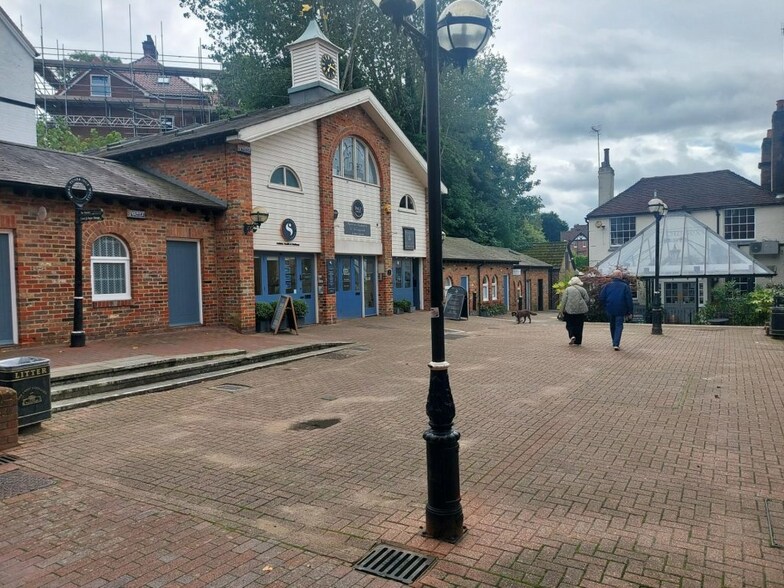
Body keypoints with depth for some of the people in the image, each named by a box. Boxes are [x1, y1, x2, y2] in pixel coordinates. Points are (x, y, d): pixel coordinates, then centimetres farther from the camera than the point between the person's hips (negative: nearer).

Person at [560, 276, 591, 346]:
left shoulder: (568, 289, 0)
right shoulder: (582, 289, 6)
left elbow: (564, 300, -4)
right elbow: (587, 299, 3)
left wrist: (562, 310, 2)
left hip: (570, 310, -2)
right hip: (581, 310, 2)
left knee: (570, 324, 9)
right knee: (579, 326, 9)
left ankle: (572, 336, -16)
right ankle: (578, 341, 11)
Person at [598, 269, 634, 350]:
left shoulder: (607, 285, 2)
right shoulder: (625, 286, -4)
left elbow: (601, 298, 0)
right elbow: (629, 300, -6)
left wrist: (606, 307, 13)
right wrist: (629, 311, -1)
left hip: (610, 310, 3)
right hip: (620, 310, -3)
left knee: (612, 326, 18)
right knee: (619, 326, 1)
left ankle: (615, 343, 28)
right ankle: (616, 344, -12)